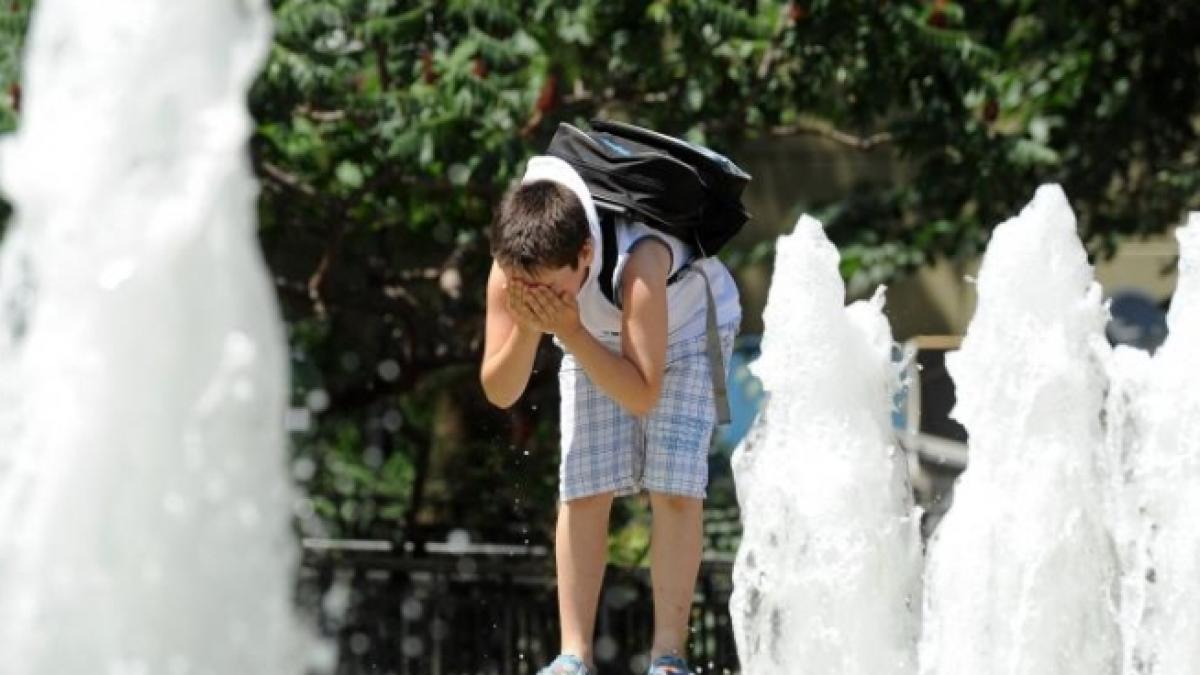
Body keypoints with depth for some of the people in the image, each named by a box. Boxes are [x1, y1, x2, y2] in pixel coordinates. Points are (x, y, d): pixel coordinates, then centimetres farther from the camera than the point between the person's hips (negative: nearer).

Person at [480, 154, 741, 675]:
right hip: (596, 339, 4)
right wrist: (527, 329, -41)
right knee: (583, 489, -8)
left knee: (673, 486, -16)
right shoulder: (513, 270, -31)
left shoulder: (638, 261, -45)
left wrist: (570, 332, -49)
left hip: (685, 329, -4)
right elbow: (500, 393, -23)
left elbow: (642, 394, -42)